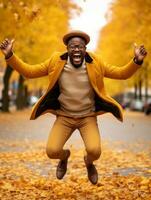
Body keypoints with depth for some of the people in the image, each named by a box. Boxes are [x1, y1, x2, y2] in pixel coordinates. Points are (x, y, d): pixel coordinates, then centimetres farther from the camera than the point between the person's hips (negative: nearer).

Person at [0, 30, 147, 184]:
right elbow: (29, 71, -6)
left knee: (94, 151, -24)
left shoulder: (95, 63, -9)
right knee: (52, 151, -19)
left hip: (88, 117, -1)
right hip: (64, 117, 1)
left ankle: (88, 162, 18)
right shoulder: (56, 62, -10)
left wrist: (137, 61, -24)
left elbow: (122, 73, -5)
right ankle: (64, 156, 23)